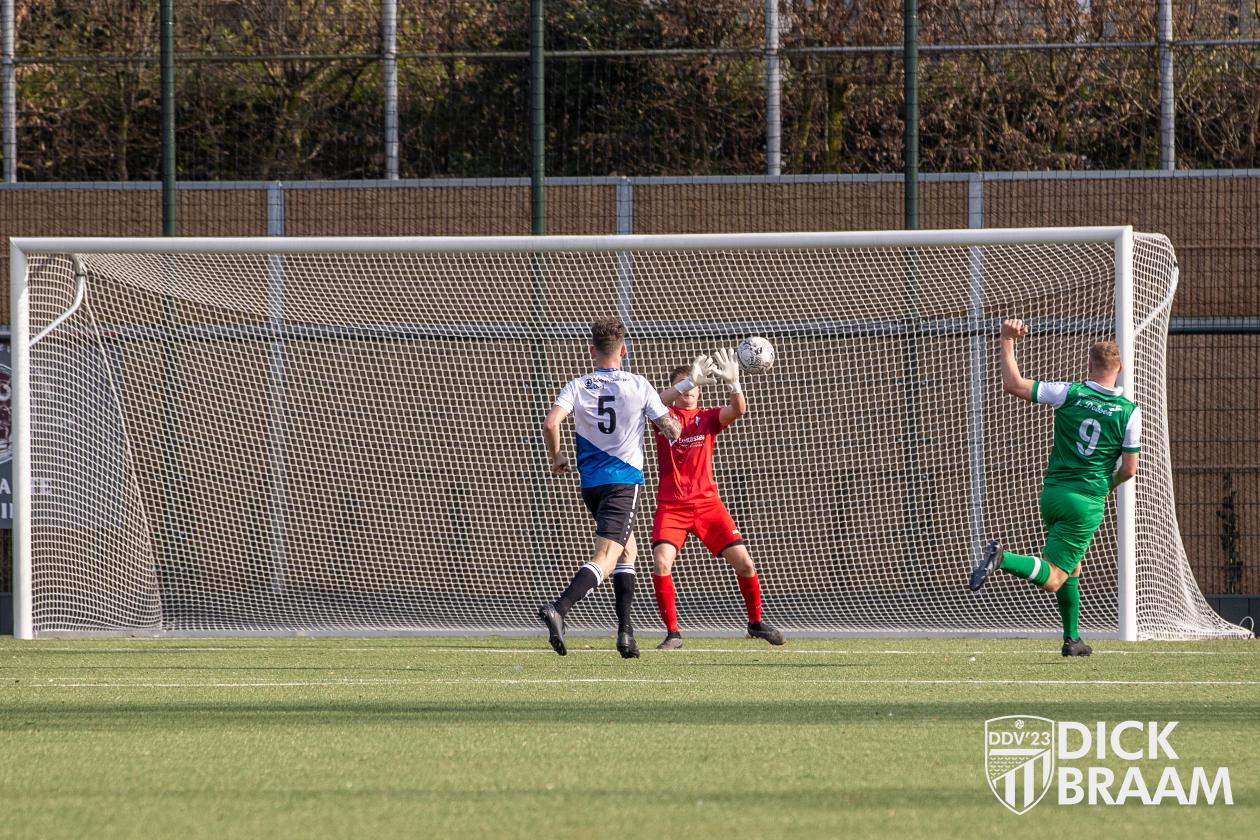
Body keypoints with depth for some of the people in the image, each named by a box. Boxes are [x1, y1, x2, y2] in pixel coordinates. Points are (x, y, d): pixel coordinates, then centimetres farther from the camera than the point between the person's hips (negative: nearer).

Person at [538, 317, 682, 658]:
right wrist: (674, 426, 24)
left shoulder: (577, 387, 0)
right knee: (605, 561, -12)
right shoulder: (638, 386, -4)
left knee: (627, 550, 24)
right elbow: (671, 429, -1)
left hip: (590, 483, 4)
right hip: (625, 481, -4)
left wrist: (556, 457, 3)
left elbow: (551, 423, -15)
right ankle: (558, 609, -37)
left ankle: (625, 630, 17)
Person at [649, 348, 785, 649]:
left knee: (744, 562, -3)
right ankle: (672, 633, -7)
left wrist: (733, 382, -31)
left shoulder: (708, 418, 7)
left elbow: (738, 410, -12)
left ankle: (756, 622, 18)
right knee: (661, 564, -20)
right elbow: (657, 402, -22)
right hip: (671, 506, -2)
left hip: (707, 503, 2)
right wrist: (690, 379, -36)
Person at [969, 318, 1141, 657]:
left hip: (1052, 492, 3)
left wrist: (1008, 341, 6)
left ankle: (1072, 639, 22)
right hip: (1088, 501, -3)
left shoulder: (1070, 393, -4)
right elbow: (1129, 468, -3)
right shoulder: (1129, 412, -6)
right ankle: (1004, 559, -32)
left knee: (1072, 569, 21)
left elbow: (1013, 385, -5)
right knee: (1053, 577, -6)